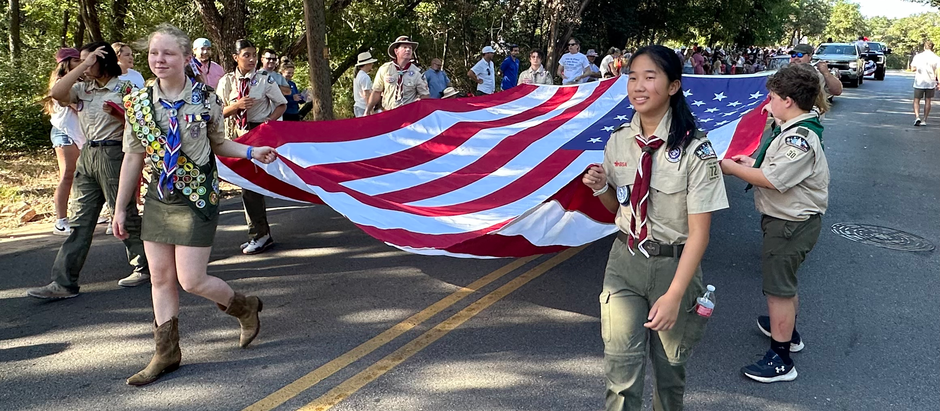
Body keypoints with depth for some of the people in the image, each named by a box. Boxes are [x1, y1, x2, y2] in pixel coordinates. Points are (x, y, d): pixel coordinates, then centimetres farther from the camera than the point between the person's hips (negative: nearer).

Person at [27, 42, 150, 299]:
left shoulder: (124, 88, -2)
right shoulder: (83, 89, 12)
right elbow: (56, 93, -7)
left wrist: (117, 114, -19)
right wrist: (83, 66, -5)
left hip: (114, 154, -6)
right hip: (87, 155, 6)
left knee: (125, 216, 2)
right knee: (80, 220, 4)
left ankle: (144, 268, 19)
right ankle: (64, 283, 5)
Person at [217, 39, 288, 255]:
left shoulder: (264, 78, -3)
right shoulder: (226, 81, 5)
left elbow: (282, 104, 3)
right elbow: (219, 112, 5)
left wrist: (270, 121, -14)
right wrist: (237, 105, -14)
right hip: (238, 133, 5)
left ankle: (259, 235, 1)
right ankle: (261, 234, 19)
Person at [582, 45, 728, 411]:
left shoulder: (695, 150, -16)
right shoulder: (618, 142, -2)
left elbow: (699, 232, -17)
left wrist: (674, 295, -23)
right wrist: (601, 188, -10)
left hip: (675, 265, -3)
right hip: (625, 261, 3)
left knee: (669, 366, 17)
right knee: (622, 371, -2)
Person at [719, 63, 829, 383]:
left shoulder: (800, 138, -27)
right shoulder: (797, 129, 6)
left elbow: (771, 179, -30)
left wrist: (732, 168, -19)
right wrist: (752, 163, 6)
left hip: (790, 225, -11)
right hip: (789, 219, 11)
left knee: (778, 289, -1)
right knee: (785, 283, 28)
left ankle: (781, 360, 10)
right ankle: (788, 331, 49)